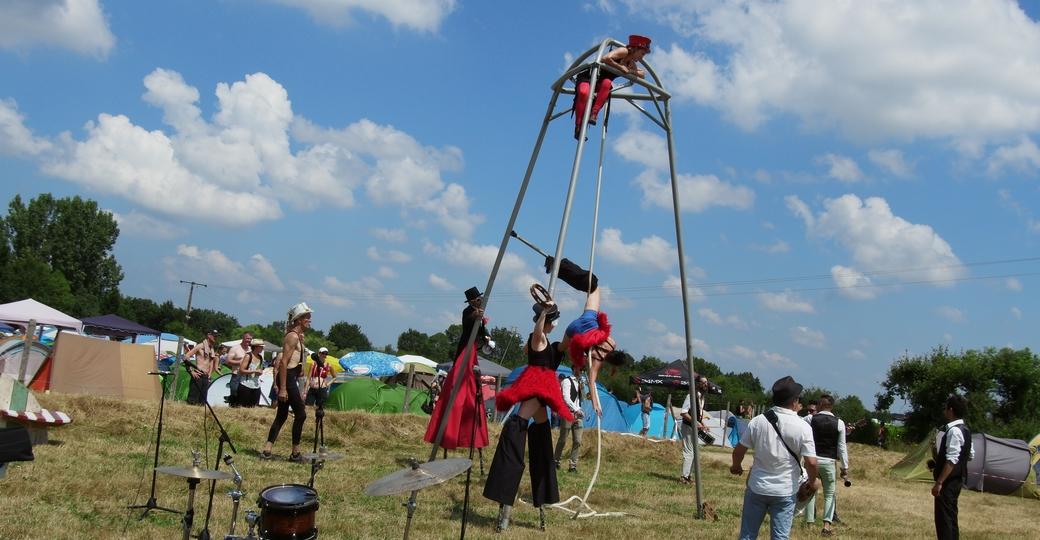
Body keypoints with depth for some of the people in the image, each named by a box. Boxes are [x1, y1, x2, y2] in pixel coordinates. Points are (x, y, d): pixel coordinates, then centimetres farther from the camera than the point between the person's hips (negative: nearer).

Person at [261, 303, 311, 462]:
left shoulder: (298, 336, 17)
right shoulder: (293, 336, -13)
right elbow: (284, 362, -19)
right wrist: (283, 388, -23)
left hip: (291, 378, 10)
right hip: (288, 378, -10)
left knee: (281, 415, 10)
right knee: (300, 414, -7)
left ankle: (267, 450, 11)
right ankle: (295, 453, 0)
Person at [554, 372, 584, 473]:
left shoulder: (579, 382, 14)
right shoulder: (567, 381, -8)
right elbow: (566, 398, -19)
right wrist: (576, 410, -26)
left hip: (577, 414, 6)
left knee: (577, 441, -1)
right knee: (563, 440, 2)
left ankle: (573, 465, 3)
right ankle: (556, 462, 18)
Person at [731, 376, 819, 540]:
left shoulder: (757, 421, -7)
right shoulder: (803, 427, -13)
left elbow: (738, 451, 0)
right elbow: (811, 462, -15)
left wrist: (736, 467, 21)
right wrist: (812, 481, 5)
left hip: (757, 487, 2)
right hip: (785, 491, -2)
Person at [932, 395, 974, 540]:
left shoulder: (953, 431, -19)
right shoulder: (964, 429, 11)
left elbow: (951, 460, -24)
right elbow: (971, 455, 20)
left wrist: (939, 482, -23)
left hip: (949, 480, -10)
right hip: (957, 478, 10)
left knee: (944, 517, -8)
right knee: (950, 516, 17)